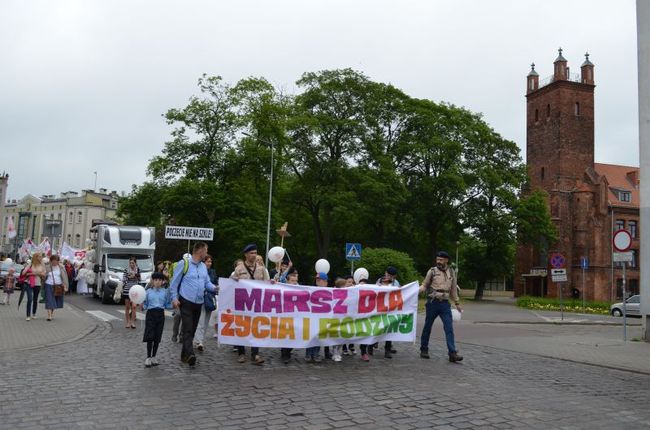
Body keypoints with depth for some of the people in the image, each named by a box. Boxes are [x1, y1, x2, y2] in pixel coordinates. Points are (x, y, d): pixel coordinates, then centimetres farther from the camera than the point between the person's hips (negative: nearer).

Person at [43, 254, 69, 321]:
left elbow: (64, 277, 0)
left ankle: (52, 313, 26)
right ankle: (49, 315, -8)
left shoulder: (61, 267, 0)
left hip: (58, 286, 2)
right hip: (49, 285, -2)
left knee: (55, 300, 11)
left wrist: (65, 286, -6)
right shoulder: (47, 267, -1)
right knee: (49, 300, -6)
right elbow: (44, 276, 2)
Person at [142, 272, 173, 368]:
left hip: (160, 314, 2)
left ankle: (153, 356, 19)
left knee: (157, 337, 5)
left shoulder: (165, 292, 6)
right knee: (150, 337, -6)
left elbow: (167, 305, 8)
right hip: (150, 314, -2)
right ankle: (148, 357, 5)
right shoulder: (149, 291, 3)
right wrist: (142, 306, -16)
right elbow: (145, 305, 5)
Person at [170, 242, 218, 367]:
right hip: (186, 302, -7)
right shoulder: (184, 263, -6)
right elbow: (174, 282, -4)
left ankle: (184, 355, 21)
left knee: (192, 329, 11)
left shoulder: (203, 266, 14)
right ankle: (190, 354, -24)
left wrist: (214, 288, -6)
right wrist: (174, 298, -11)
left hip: (198, 303, 7)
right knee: (187, 329, -14)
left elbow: (207, 283, 14)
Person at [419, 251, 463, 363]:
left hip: (445, 303, 2)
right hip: (433, 302, -2)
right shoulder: (432, 271, -2)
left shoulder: (451, 272, 9)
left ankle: (452, 353, -7)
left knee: (449, 328, -6)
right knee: (428, 326, 7)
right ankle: (424, 350, 21)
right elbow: (425, 285, 1)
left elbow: (453, 289, 17)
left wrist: (457, 303, 17)